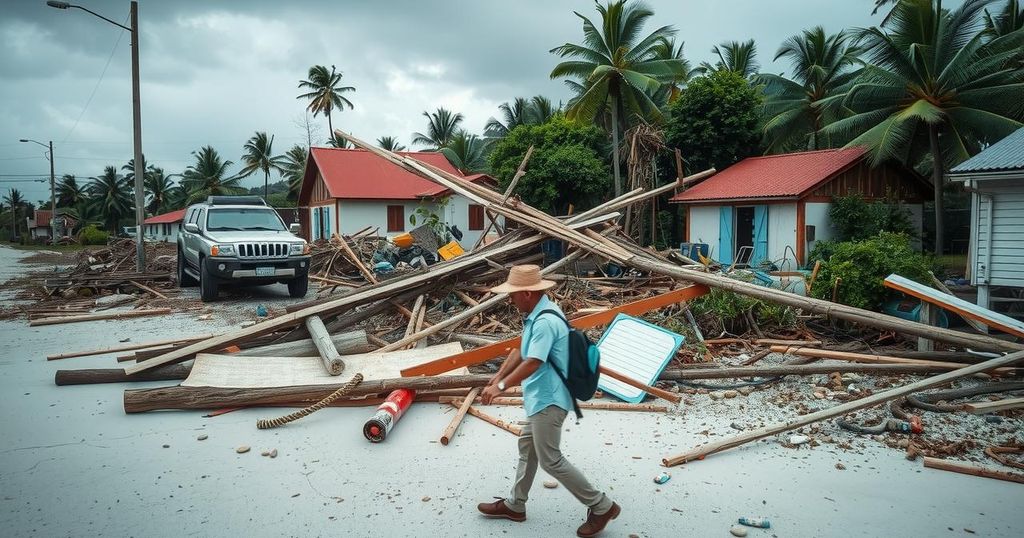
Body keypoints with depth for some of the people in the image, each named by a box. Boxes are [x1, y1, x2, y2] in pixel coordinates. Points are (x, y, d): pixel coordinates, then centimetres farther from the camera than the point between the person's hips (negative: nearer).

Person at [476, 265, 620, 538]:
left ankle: (601, 507, 9)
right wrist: (497, 377, 6)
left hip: (548, 400, -11)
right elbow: (520, 351, 12)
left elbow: (532, 363, -28)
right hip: (542, 397, 11)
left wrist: (501, 386, -19)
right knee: (527, 448, 20)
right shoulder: (537, 314, 6)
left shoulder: (545, 322, -26)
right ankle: (515, 505, 36)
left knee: (550, 460, -1)